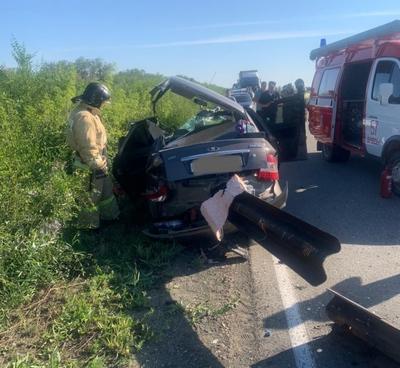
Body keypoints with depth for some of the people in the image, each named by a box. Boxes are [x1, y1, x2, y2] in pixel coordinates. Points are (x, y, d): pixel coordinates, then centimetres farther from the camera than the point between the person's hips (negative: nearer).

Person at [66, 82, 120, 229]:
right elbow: (89, 147, -29)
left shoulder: (83, 110, 5)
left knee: (106, 188, 23)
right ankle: (87, 224, 24)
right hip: (91, 165, -10)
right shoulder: (85, 118, -28)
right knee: (91, 194, 7)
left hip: (95, 161, 10)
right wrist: (99, 165, -19)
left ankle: (110, 214, 41)